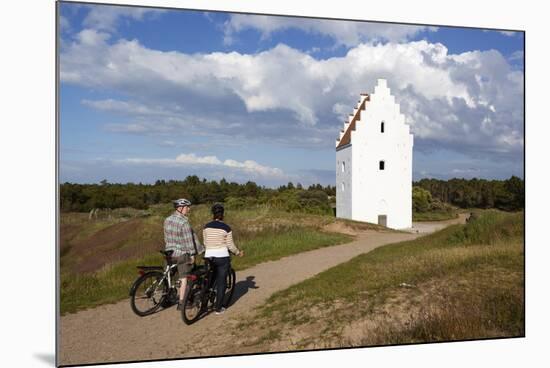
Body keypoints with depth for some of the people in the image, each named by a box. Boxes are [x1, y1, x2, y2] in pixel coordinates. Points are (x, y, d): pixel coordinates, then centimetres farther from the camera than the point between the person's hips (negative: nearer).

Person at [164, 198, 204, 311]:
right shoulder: (184, 222, -19)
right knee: (184, 278, 1)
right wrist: (192, 254, -11)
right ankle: (181, 303, 5)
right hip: (182, 253, -7)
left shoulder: (167, 220, 4)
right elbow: (188, 240, -17)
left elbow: (166, 237, 12)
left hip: (170, 252, 7)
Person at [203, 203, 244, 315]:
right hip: (222, 257, -3)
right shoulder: (226, 228, -8)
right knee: (221, 282, 6)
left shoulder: (206, 227, 2)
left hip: (208, 257, 3)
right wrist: (239, 252, 12)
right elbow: (230, 245, -5)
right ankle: (218, 308, 11)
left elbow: (205, 243, 11)